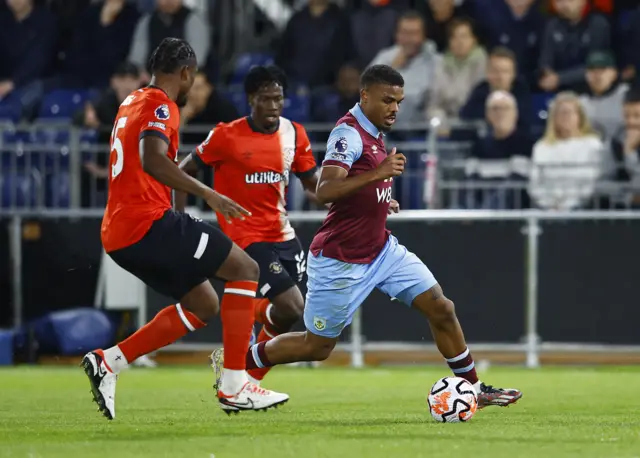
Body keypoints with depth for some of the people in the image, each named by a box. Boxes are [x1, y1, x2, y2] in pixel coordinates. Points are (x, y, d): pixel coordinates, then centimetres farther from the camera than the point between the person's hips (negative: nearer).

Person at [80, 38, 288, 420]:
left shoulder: (132, 103, 21)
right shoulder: (160, 105, -8)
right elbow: (152, 160, -26)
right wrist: (208, 194, -29)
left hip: (119, 235, 10)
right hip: (150, 221, -10)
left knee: (204, 306, 17)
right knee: (245, 270, -2)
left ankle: (109, 362, 7)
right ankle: (234, 386, -9)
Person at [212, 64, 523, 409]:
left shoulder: (372, 133, 9)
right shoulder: (349, 133, -20)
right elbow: (324, 192, -35)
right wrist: (377, 174, -42)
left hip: (380, 249, 8)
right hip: (340, 261, -8)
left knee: (441, 308, -3)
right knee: (317, 346, 3)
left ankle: (473, 389, 7)